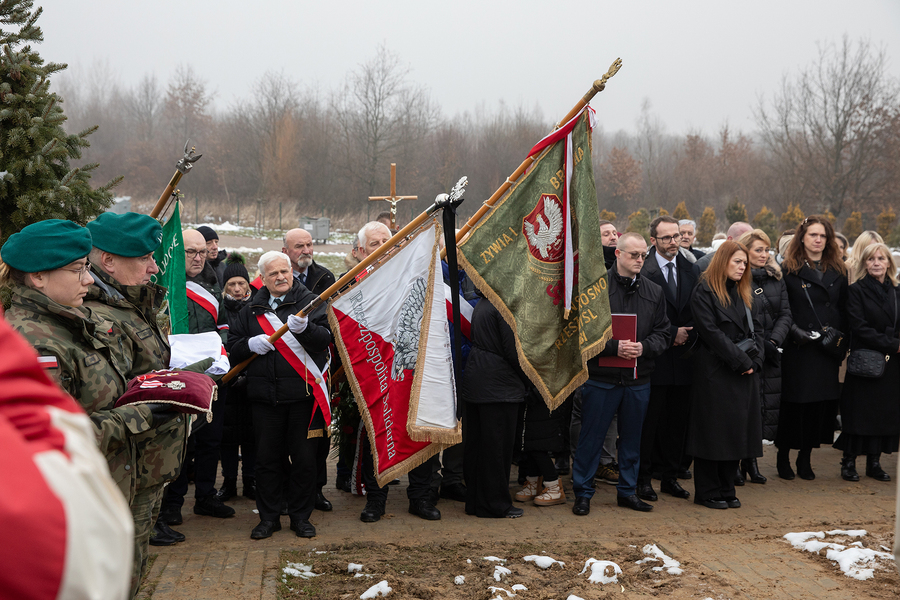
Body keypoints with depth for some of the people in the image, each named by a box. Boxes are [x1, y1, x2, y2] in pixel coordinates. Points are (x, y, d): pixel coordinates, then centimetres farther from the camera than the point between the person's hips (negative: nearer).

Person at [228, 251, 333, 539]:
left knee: (304, 458, 3)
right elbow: (233, 348, 15)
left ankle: (300, 516, 17)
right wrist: (250, 344, -7)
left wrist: (304, 328, -30)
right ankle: (268, 517, 18)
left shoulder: (310, 302, 3)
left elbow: (325, 338, -10)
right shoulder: (251, 310, 13)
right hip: (265, 395, 3)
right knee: (266, 458, 6)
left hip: (303, 395, -2)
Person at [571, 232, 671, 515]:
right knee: (591, 436, 3)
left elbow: (662, 333, 9)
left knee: (632, 438, 14)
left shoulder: (654, 292, 8)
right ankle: (583, 492, 15)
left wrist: (643, 347, -11)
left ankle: (627, 490, 28)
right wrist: (614, 347, -21)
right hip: (601, 377, -4)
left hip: (638, 380, 4)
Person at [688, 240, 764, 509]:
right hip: (716, 371, -7)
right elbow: (711, 332, -14)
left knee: (737, 431, 8)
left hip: (746, 372, 7)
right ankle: (707, 492, 8)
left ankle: (726, 489, 18)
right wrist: (741, 361, -15)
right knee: (714, 429, -1)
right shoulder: (704, 292, -7)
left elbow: (757, 328, 11)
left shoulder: (744, 294, 16)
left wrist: (754, 360, -5)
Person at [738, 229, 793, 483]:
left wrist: (774, 341, -6)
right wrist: (757, 344, -13)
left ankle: (750, 458, 17)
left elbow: (785, 314, 8)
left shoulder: (776, 279, 13)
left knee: (766, 405, 4)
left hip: (769, 354, 5)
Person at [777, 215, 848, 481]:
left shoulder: (838, 271, 12)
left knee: (822, 403, 4)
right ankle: (783, 457, 13)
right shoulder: (789, 270, -1)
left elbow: (844, 309, 12)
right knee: (793, 403, 0)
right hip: (798, 350, -4)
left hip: (828, 350, 4)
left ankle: (805, 457, 17)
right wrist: (794, 331, -16)